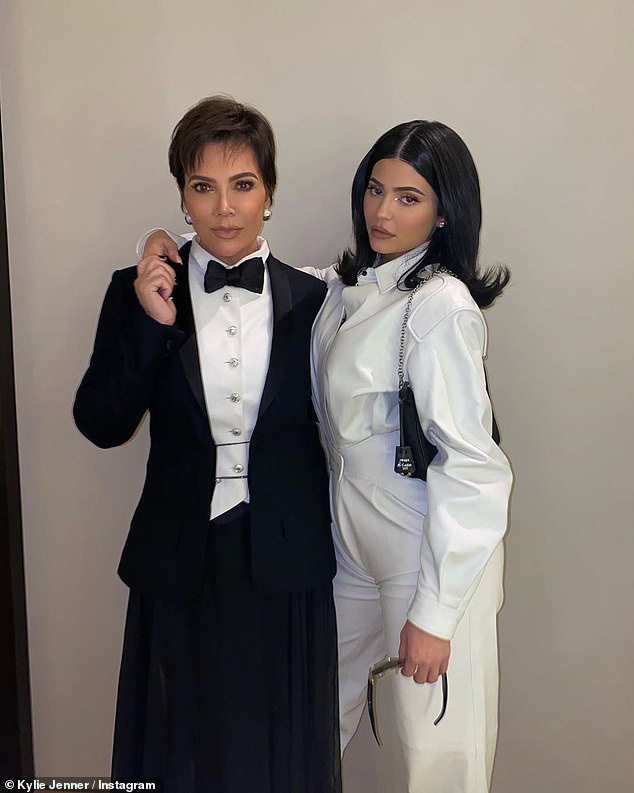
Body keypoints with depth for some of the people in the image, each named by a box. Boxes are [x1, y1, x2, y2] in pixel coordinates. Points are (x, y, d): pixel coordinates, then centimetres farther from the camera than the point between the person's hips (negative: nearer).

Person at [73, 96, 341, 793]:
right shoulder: (138, 291, -3)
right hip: (182, 560, 0)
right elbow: (100, 426, -9)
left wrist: (326, 546, 4)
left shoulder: (310, 301, -2)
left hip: (285, 566, 0)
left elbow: (325, 433, 5)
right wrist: (151, 321, -20)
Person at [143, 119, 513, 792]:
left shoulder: (441, 307, -20)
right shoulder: (344, 285, 4)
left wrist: (433, 612, -21)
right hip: (351, 537, 8)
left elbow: (471, 466, -23)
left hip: (433, 556, -7)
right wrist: (175, 254, -1)